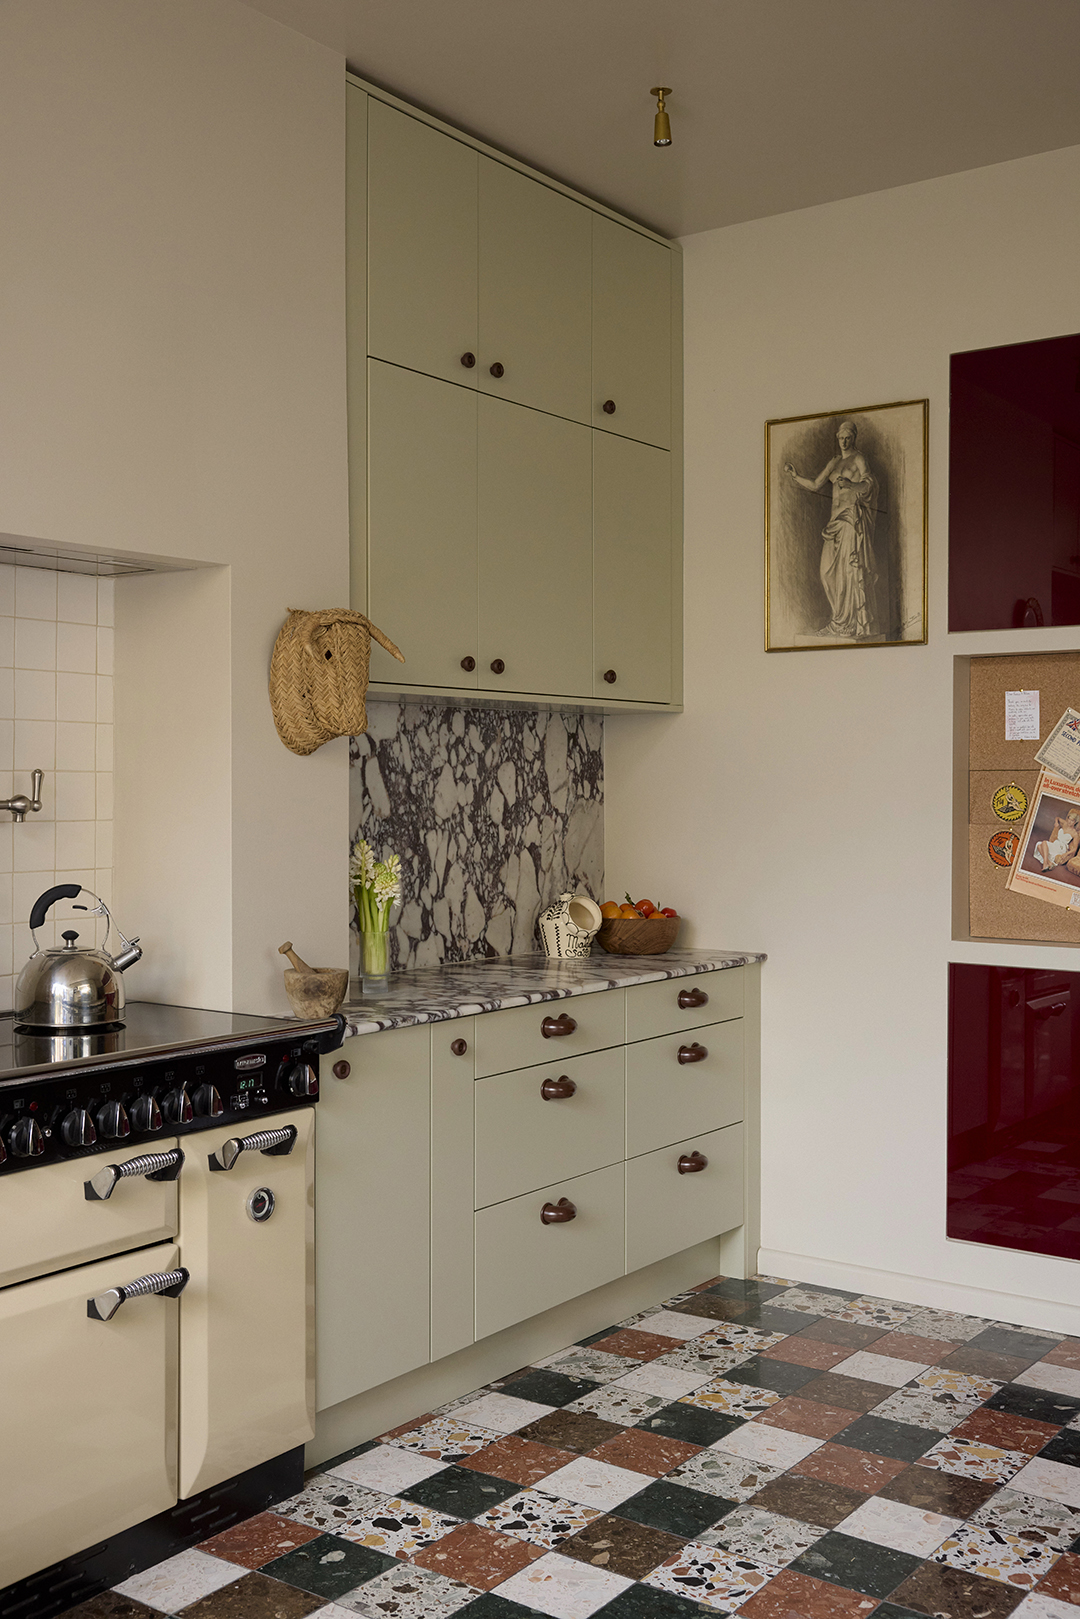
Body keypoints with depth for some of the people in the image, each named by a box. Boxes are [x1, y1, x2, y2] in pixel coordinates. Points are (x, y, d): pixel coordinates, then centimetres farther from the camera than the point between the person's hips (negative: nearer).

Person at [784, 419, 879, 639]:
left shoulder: (859, 460, -1)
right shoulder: (835, 462, 19)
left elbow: (868, 484, -15)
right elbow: (815, 485, 22)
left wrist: (849, 484, -32)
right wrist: (795, 476, 14)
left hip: (854, 517, -7)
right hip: (837, 517, 7)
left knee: (853, 567, -10)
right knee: (831, 569, 2)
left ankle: (859, 622, -8)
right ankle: (840, 620, 8)